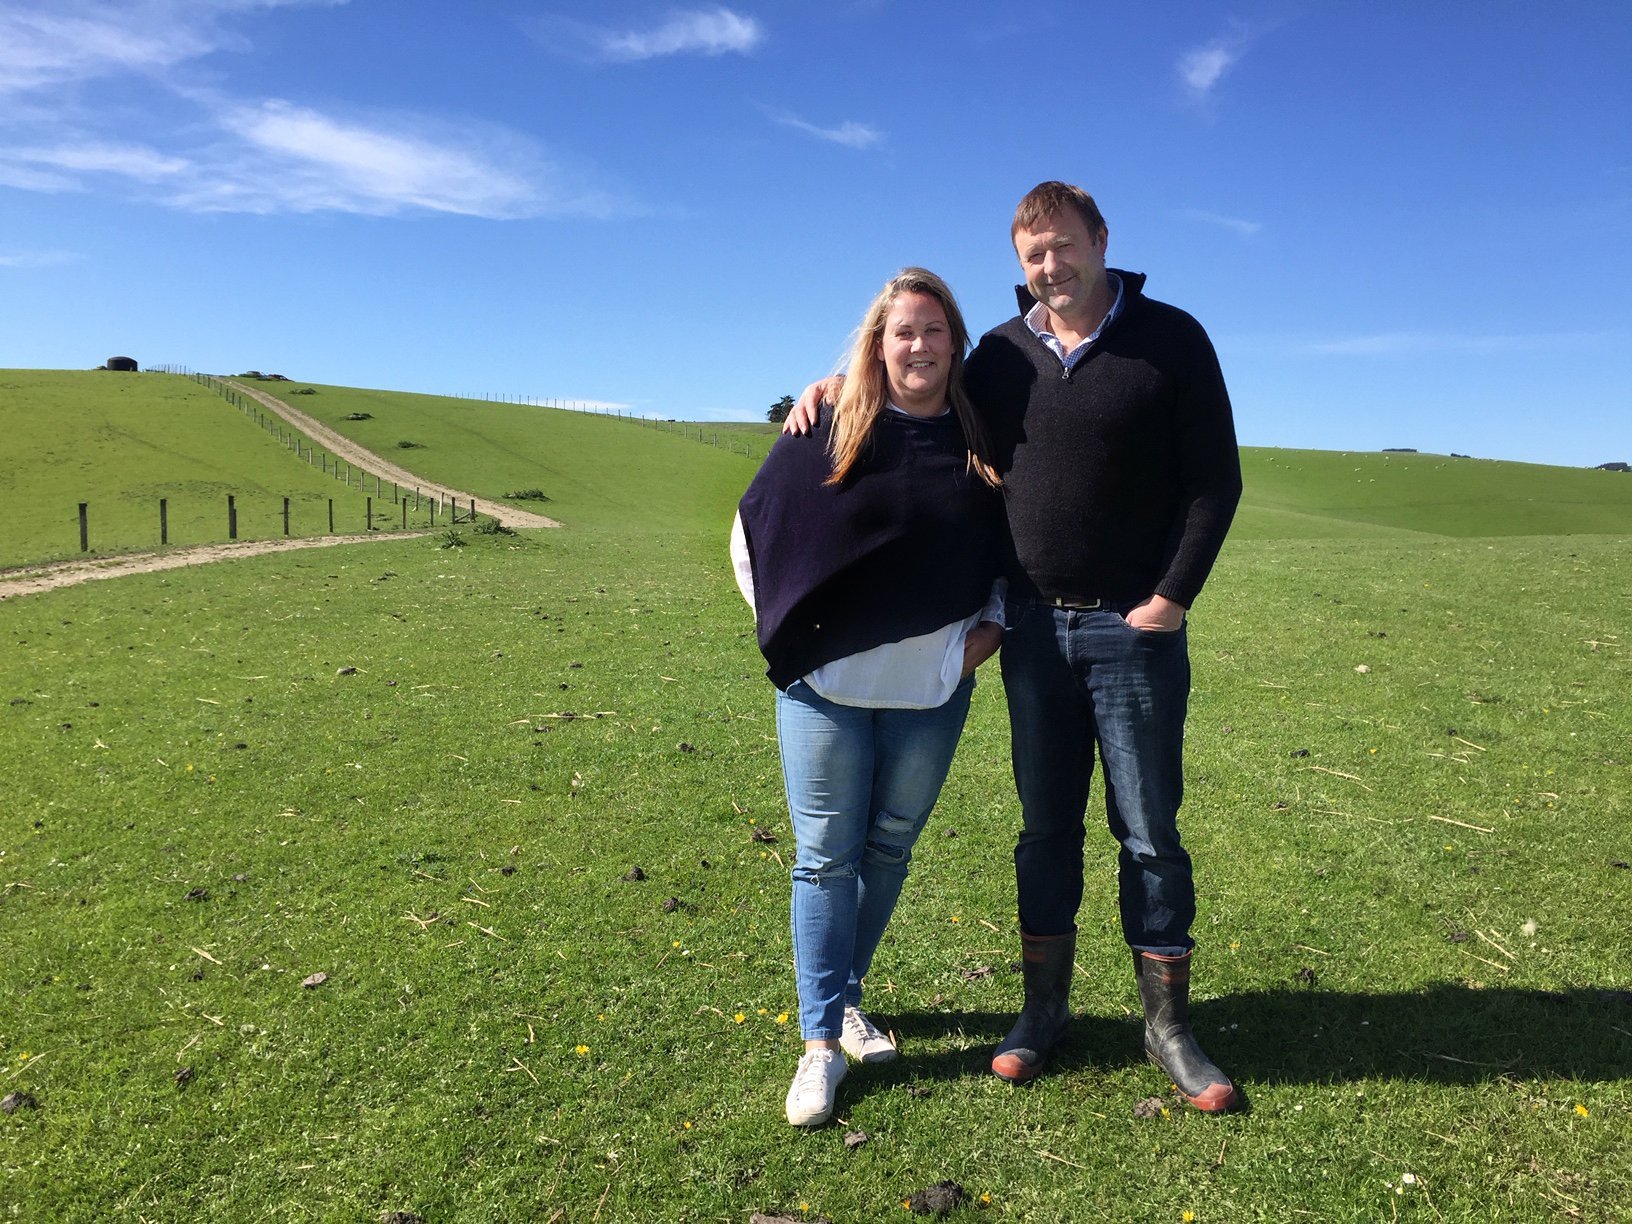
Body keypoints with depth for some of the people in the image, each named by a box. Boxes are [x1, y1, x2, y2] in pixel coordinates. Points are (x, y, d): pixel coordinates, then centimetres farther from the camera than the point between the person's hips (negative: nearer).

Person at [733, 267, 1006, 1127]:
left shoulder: (983, 444, 4)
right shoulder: (827, 435, -3)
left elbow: (1012, 554, 14)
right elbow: (753, 533, 4)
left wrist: (991, 629, 1)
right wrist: (784, 628, -1)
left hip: (932, 694, 3)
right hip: (826, 689, -2)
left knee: (889, 852, 14)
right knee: (827, 857, 2)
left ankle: (845, 996, 34)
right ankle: (822, 1040, 13)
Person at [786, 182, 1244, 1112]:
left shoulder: (1170, 339, -3)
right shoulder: (1001, 354, 7)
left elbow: (1216, 480, -4)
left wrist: (1172, 599, -11)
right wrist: (841, 386, 8)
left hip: (1134, 625, -3)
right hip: (1034, 624, 3)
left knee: (1151, 832, 5)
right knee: (1046, 827, 11)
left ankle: (1168, 1026, 19)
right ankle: (1045, 1010, 25)